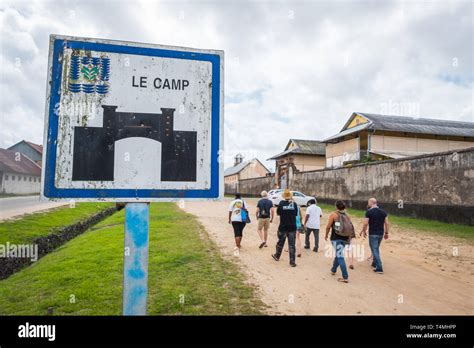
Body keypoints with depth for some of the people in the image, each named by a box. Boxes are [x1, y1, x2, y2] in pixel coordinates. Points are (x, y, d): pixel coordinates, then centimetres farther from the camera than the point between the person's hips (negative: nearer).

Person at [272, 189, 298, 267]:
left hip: (283, 227, 0)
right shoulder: (294, 204, -7)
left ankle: (277, 256, 37)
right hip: (292, 227, 0)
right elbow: (296, 214, 5)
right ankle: (292, 262, 8)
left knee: (280, 242, 18)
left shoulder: (281, 203, -11)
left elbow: (278, 213, 1)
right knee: (291, 245, 6)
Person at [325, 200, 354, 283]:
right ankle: (333, 270, 39)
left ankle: (345, 277, -9)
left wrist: (326, 235, 10)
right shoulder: (347, 215, 8)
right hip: (345, 239, 6)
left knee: (340, 256, -6)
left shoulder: (333, 215, -6)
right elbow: (350, 228, 9)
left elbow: (328, 227, -6)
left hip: (336, 238, -6)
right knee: (338, 254, 22)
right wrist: (348, 238, 20)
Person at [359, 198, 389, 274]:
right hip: (381, 233, 6)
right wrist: (386, 233, 11)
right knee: (376, 249, 23)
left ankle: (379, 268, -4)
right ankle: (374, 263, 34)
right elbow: (386, 223, 4)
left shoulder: (369, 212, -11)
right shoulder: (383, 212, 5)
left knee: (375, 250, -1)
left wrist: (363, 231, 2)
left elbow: (365, 223, -14)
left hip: (373, 234, -6)